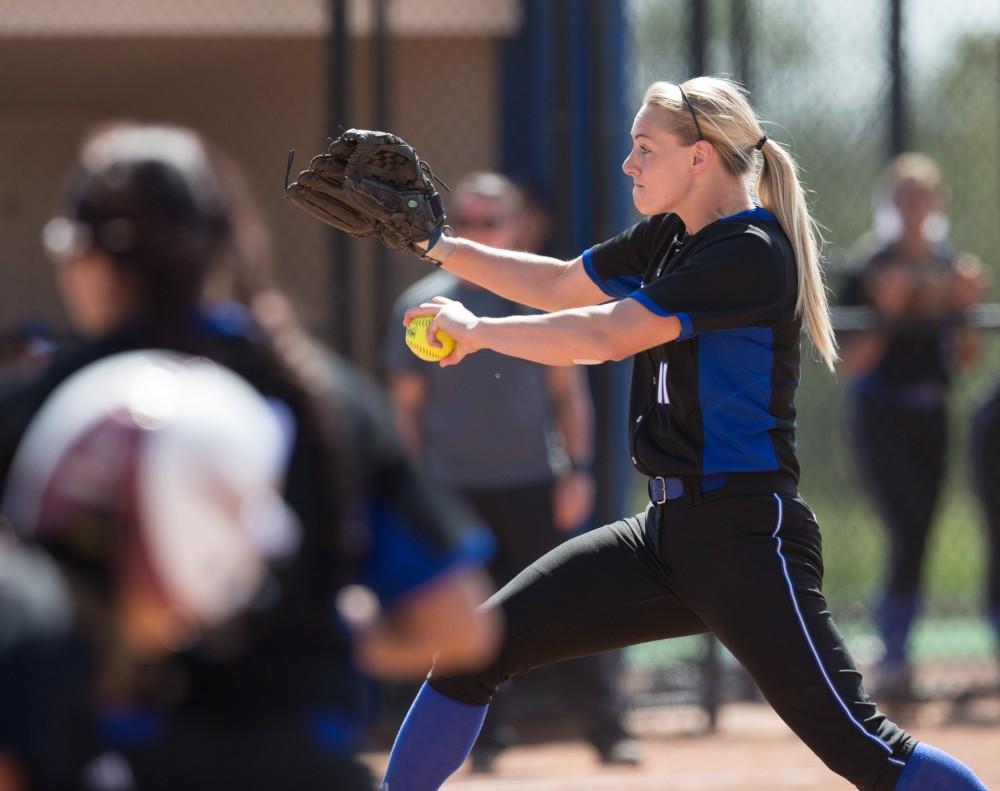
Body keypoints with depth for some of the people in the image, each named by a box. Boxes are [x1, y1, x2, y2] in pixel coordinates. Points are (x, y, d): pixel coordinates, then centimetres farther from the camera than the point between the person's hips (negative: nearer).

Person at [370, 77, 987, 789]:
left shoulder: (751, 253, -16)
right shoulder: (668, 238, 12)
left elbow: (605, 335, -20)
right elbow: (559, 287, 25)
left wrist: (478, 331, -8)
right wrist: (440, 246, 17)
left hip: (747, 539, -9)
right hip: (666, 531, 9)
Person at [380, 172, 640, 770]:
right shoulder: (422, 306, 4)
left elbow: (568, 390, 7)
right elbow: (407, 404, 6)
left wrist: (577, 470, -1)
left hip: (534, 487, 0)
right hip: (456, 491, 0)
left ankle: (609, 730, 1)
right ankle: (489, 737, 11)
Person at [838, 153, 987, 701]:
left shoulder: (949, 266, 11)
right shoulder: (870, 270, -6)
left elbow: (961, 358, 14)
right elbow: (852, 364, -10)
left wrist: (966, 307, -1)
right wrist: (887, 315, -22)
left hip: (931, 417, 6)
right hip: (882, 417, -6)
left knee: (916, 541, 6)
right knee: (908, 536, -16)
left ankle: (893, 663, 13)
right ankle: (894, 661, -12)